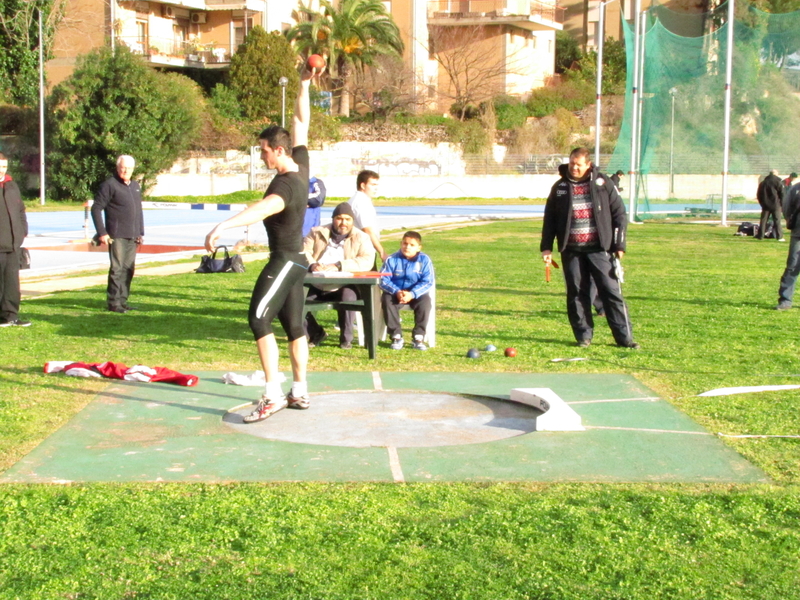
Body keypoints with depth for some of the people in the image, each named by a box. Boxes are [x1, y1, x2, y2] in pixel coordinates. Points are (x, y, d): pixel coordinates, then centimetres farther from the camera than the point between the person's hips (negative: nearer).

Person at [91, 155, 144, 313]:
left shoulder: (135, 186, 17)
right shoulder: (109, 185, -5)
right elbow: (96, 208, -8)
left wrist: (141, 232, 16)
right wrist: (101, 233, -13)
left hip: (132, 236, 7)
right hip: (117, 235, -7)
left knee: (129, 269, 9)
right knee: (117, 269, -7)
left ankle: (123, 300, 16)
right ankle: (113, 302, -2)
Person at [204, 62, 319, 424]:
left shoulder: (286, 185, -24)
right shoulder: (301, 165, 1)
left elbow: (263, 208, -45)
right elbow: (301, 122, 14)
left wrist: (223, 226, -58)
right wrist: (304, 86, 14)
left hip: (284, 261, -10)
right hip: (296, 259, 10)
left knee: (259, 320, -14)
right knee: (294, 325, 14)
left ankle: (273, 395, -16)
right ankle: (300, 393, 21)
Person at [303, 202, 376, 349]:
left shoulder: (361, 238, 5)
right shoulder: (317, 233, 13)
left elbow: (367, 261, -11)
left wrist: (338, 265, -23)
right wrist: (312, 264, -22)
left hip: (344, 287, -3)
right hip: (316, 286, 3)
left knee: (348, 297, -35)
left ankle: (346, 339, -12)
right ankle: (316, 333, 4)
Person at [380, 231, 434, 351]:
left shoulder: (424, 260, -7)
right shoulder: (392, 260, -7)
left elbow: (427, 282, -12)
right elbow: (383, 280, -10)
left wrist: (412, 294, -27)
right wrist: (397, 292, -27)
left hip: (415, 293, 0)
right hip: (395, 293, 0)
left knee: (425, 300, -30)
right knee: (386, 299, -29)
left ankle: (418, 337, -20)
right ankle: (396, 336, -21)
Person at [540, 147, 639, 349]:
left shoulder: (603, 183, 3)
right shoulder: (560, 187, 8)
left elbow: (619, 214, 4)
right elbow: (549, 218, 13)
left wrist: (619, 245, -1)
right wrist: (546, 247, 6)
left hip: (599, 249, -2)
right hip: (571, 251, 2)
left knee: (611, 291, -3)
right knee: (576, 294, 4)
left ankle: (624, 337, 0)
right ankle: (583, 335, 15)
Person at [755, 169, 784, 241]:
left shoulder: (763, 182, 9)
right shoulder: (778, 182, -5)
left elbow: (758, 195, 12)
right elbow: (782, 194, -8)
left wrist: (762, 203, 16)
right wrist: (782, 204, 0)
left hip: (766, 205, 3)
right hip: (776, 205, -3)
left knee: (763, 221, 8)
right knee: (777, 221, 0)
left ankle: (760, 235, 6)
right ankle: (779, 236, -3)